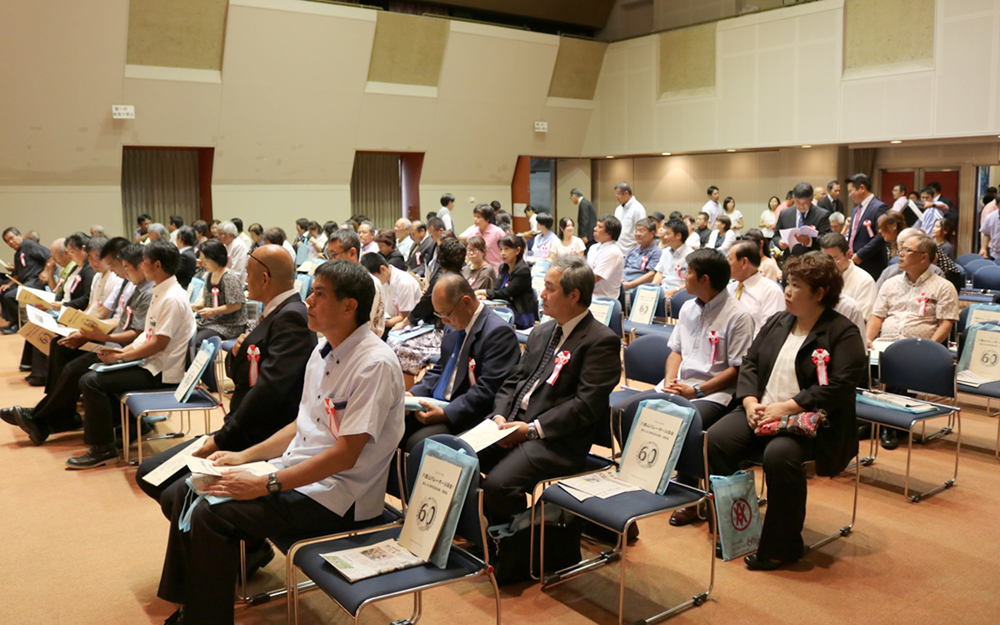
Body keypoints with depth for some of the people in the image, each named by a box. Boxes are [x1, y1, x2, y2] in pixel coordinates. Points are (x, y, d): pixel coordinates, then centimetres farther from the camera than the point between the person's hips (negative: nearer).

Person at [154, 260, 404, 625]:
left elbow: (345, 455, -23)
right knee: (190, 492, 5)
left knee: (211, 517, -19)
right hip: (298, 469, 9)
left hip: (336, 494, -9)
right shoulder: (323, 351, 8)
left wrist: (264, 485, -23)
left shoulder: (375, 365, -21)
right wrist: (245, 456, 7)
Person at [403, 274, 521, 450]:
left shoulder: (499, 332, -16)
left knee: (417, 443, -26)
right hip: (436, 404, 8)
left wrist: (445, 414, -24)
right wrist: (413, 394, 3)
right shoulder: (453, 326, 11)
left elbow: (487, 390, -21)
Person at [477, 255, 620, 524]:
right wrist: (500, 416, -1)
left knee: (497, 484, -28)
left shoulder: (601, 341, -9)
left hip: (555, 440, -8)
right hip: (511, 424, 8)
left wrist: (533, 429, -17)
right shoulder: (541, 332, 19)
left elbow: (586, 405, -16)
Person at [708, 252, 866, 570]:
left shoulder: (842, 333, -4)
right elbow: (749, 363, 13)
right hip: (762, 412, 6)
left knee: (779, 455, -35)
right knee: (717, 438, -19)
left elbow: (839, 387, -16)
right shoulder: (777, 322, 16)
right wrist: (750, 402, -7)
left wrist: (786, 407, -21)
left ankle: (782, 547, -14)